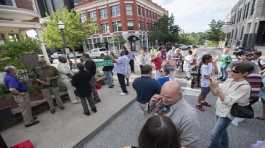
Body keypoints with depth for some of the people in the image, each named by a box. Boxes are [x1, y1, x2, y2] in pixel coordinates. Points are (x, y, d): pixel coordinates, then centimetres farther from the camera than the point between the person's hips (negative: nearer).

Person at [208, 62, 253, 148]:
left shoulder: (245, 87, -19)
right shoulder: (229, 81, 0)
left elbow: (227, 101, -25)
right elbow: (215, 93, 2)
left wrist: (217, 87, -29)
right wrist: (212, 84, -16)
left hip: (226, 114, -7)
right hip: (219, 110, 7)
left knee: (214, 136, -3)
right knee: (222, 132, 25)